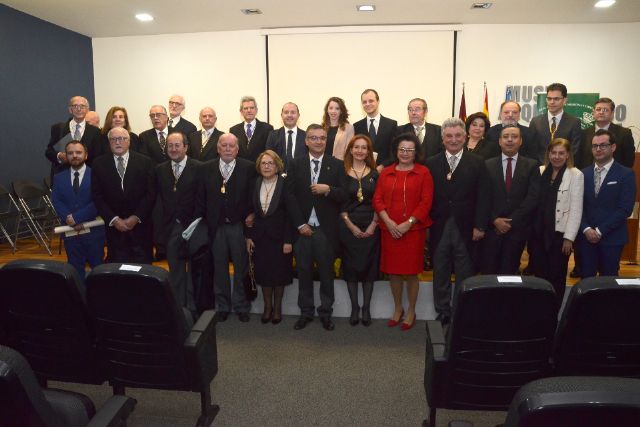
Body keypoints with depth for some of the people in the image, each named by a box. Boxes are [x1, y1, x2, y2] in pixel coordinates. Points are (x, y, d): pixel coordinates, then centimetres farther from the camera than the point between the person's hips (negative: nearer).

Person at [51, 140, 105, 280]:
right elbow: (56, 202, 1)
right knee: (75, 269, 12)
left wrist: (76, 217, -17)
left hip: (93, 231, -3)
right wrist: (69, 219, -15)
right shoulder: (59, 178, 10)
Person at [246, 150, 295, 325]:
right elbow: (250, 212, 7)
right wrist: (249, 236, 2)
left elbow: (291, 214, -11)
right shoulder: (255, 184, 4)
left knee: (279, 273, 8)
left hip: (279, 237, -3)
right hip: (260, 237, 4)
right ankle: (267, 306, 25)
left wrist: (288, 240, -14)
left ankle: (277, 307, 25)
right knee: (263, 272, 9)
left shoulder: (285, 185, -10)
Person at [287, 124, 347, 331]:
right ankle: (306, 312, 25)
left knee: (326, 273, 8)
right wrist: (300, 224, -6)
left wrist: (328, 189, -21)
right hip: (302, 228, 1)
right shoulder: (296, 164, 4)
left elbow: (344, 196, -2)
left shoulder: (337, 165, 2)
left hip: (326, 229, -1)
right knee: (304, 273, 11)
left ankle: (326, 313, 23)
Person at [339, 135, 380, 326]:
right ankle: (354, 307, 19)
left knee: (369, 266, 6)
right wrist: (350, 225, -8)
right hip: (349, 227, -1)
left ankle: (366, 308, 18)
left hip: (370, 227, 1)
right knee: (350, 267, 5)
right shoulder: (342, 173, 1)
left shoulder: (374, 174, 5)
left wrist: (373, 225, -8)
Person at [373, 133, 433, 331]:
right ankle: (397, 308, 29)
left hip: (413, 230, -3)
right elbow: (378, 199, 5)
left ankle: (411, 311, 22)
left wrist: (408, 223, -13)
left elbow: (426, 202, -5)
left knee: (411, 272, 3)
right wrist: (388, 222, -9)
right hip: (389, 230, 3)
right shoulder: (386, 172, 10)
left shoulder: (423, 172, 1)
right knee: (393, 271, 9)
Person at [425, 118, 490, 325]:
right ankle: (443, 313, 25)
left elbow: (482, 197, -2)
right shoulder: (431, 163, 4)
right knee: (440, 274, 11)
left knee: (465, 275, 8)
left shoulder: (477, 163, 2)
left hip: (466, 229, -1)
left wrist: (480, 226, -7)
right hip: (439, 228, 1)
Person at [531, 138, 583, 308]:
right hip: (539, 232, 3)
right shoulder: (540, 171, 6)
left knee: (557, 275, 7)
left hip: (560, 233, -3)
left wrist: (569, 237, -11)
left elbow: (576, 209, -8)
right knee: (540, 273, 9)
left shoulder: (576, 175, -5)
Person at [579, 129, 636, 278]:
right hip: (586, 236, 3)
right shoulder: (583, 174, 8)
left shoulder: (626, 174, -2)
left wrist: (600, 231, -13)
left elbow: (625, 209, -10)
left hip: (612, 238, -2)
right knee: (586, 279, 5)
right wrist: (586, 229, -9)